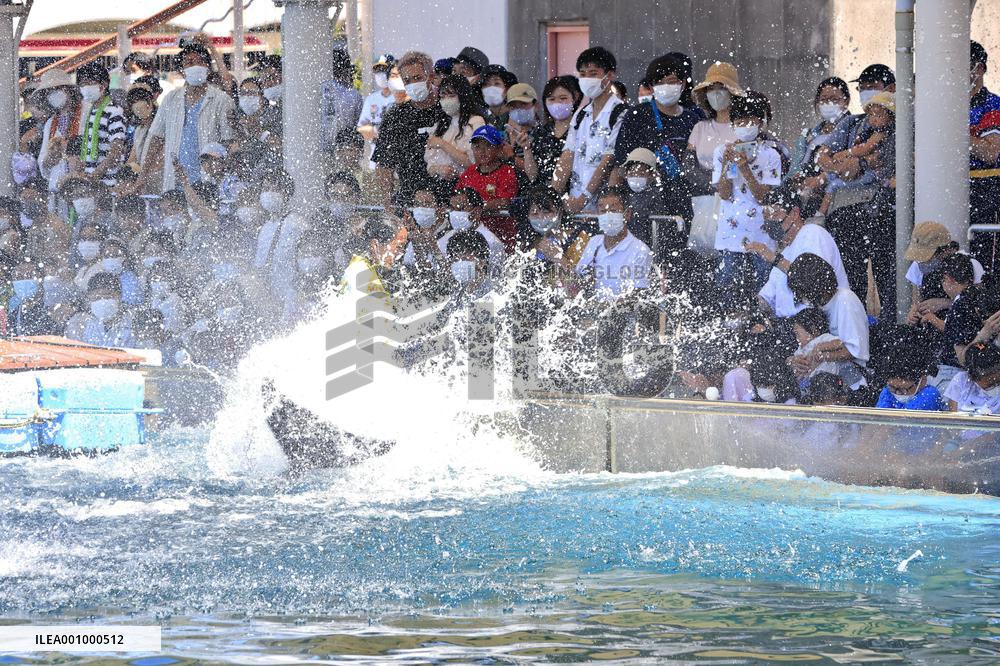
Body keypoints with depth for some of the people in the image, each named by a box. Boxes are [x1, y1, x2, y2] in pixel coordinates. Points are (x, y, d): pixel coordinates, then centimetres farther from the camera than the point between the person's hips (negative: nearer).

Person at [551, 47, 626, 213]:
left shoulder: (620, 114, -5)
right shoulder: (581, 115, 17)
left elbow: (608, 162, -11)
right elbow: (567, 157, 11)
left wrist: (584, 199, -15)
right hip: (574, 204, 6)